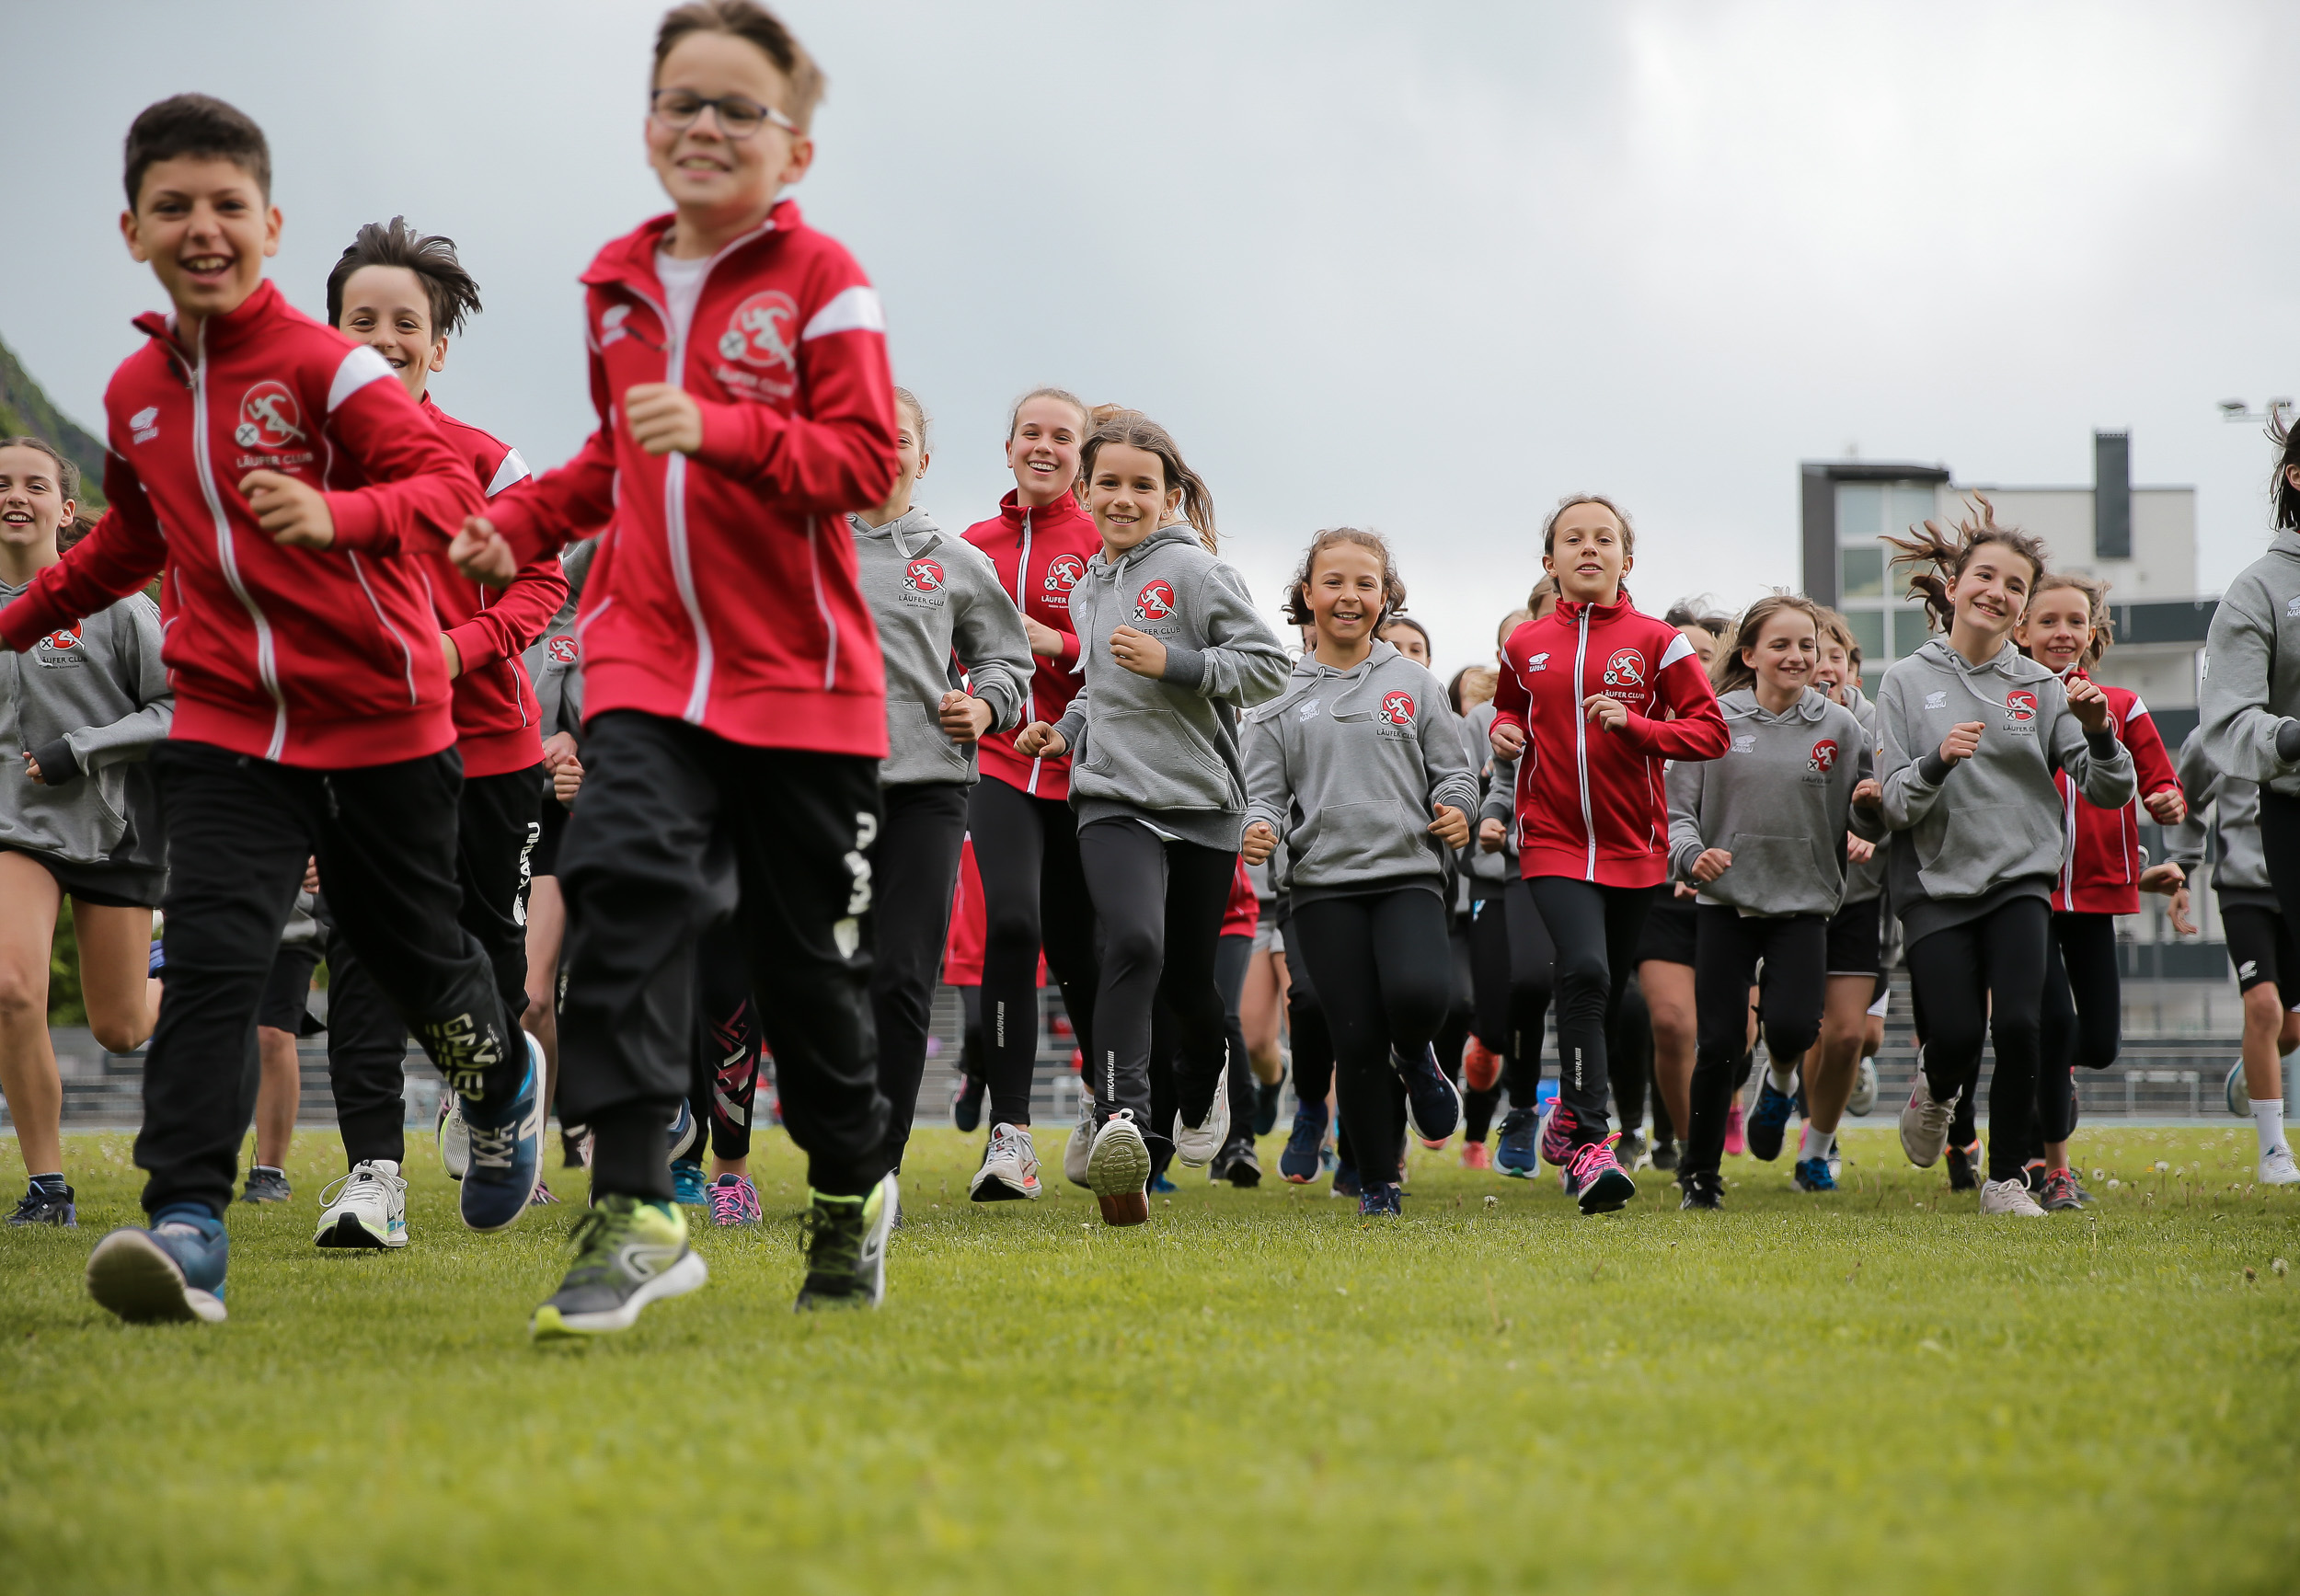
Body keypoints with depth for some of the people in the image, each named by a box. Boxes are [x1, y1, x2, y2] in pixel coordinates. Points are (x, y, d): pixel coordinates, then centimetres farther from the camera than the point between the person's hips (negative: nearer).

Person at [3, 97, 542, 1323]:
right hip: (228, 725, 3)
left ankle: (505, 1088, 46)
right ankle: (185, 1226, -21)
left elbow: (448, 487, -20)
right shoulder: (133, 395, 7)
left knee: (410, 948, 12)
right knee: (209, 956, -15)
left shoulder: (325, 366, -12)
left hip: (378, 716, -3)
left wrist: (334, 516, -38)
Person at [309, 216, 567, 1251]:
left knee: (490, 937, 12)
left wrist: (462, 646, -17)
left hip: (483, 737, 0)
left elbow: (541, 579, -1)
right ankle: (373, 1170, -15)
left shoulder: (482, 459, -2)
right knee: (361, 943, -12)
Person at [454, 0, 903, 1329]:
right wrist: (521, 524, 12)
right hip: (648, 657, 3)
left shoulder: (821, 282, -4)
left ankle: (852, 1187, 32)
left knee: (811, 947, 7)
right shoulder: (620, 287, 12)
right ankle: (635, 1213, -23)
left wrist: (720, 431, -26)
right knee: (626, 882, -19)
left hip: (799, 672, -3)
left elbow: (865, 461, -13)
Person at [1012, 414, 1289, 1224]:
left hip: (1201, 801, -2)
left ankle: (1201, 1085, 43)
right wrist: (1068, 729, 12)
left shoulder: (1194, 569, -5)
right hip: (1114, 800, 2)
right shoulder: (1087, 588, 15)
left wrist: (1173, 662, -19)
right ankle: (1121, 1120, -36)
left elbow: (1268, 664, -10)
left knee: (1188, 980, 10)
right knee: (1134, 944, -25)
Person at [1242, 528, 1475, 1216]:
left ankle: (1415, 1060, 9)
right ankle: (1378, 1186, 10)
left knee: (1418, 993, -27)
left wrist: (1455, 812, -8)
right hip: (1324, 884, 1)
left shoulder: (1413, 683, 10)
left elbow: (1453, 772, 13)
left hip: (1409, 875, -1)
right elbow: (1265, 789, 9)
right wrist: (1260, 829, -12)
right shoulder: (1281, 695, 10)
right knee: (1357, 1037, -4)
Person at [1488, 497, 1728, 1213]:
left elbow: (1711, 732, -3)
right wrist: (1503, 731, 3)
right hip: (1554, 840, -1)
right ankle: (1590, 1145, -20)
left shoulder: (1656, 642, 0)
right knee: (1583, 971, -21)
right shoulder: (1526, 645, 6)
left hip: (1633, 845, 1)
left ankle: (1571, 1112, 37)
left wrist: (1634, 724, -17)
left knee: (1608, 994, 10)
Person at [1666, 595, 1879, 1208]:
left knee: (1791, 1025, -18)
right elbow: (1678, 806, 1)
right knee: (1719, 1043, -4)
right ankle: (1700, 1171, 15)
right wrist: (1693, 854, -18)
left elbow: (1860, 818, 8)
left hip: (1803, 904, 0)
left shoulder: (1837, 726, 3)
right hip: (1725, 903, 0)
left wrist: (1872, 804, -15)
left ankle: (1780, 1082, 20)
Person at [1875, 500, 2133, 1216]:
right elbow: (1894, 804, -2)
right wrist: (1938, 761, -22)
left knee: (2020, 1024, -16)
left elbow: (2109, 792, 2)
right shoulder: (1907, 682, 3)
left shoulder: (2040, 686, 5)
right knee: (1956, 1036, -9)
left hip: (2021, 879, 1)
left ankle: (2006, 1178, 0)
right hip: (1938, 884, -1)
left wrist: (2099, 734, -18)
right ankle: (1937, 1091, 29)